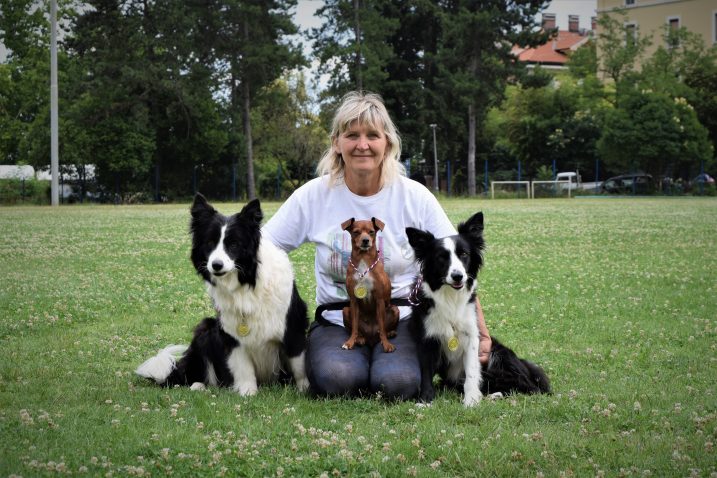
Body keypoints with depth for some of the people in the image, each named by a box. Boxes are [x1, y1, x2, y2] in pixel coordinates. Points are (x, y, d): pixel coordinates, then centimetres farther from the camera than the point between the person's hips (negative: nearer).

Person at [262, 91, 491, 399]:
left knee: (397, 383, -30)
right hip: (336, 324, 0)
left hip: (401, 320, 0)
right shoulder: (314, 195, -1)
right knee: (337, 380, -32)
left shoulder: (415, 197, -2)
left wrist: (481, 332, -5)